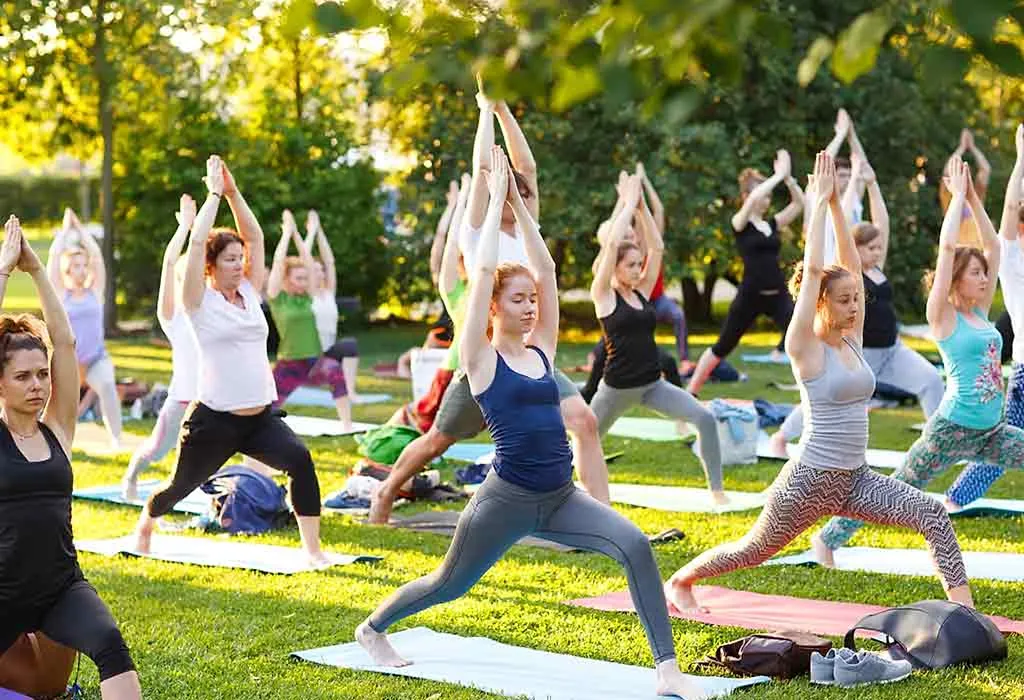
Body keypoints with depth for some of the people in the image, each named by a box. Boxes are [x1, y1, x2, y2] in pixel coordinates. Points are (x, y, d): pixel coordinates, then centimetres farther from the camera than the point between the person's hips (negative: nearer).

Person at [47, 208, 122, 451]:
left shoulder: (95, 291, 4)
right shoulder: (60, 293, 2)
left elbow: (97, 255, -3)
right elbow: (54, 258, -6)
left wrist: (80, 228, 1)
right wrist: (65, 229, 0)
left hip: (97, 357, -1)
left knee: (108, 387, -28)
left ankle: (116, 440, -30)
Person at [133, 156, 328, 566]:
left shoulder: (250, 293, 10)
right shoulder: (200, 301, -4)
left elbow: (254, 237, 8)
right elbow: (196, 242, -14)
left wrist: (233, 193, 4)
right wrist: (214, 194, -8)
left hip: (261, 416, 4)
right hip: (214, 420, -4)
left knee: (300, 460, -23)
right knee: (182, 486, 14)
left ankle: (312, 548, -18)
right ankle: (145, 523, 47)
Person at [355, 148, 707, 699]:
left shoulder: (542, 351, 8)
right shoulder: (481, 359, -6)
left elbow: (545, 268, 5)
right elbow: (483, 271, -13)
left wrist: (518, 203, 6)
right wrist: (496, 198, -7)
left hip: (561, 498, 4)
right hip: (507, 499, -4)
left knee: (635, 545, -18)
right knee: (451, 583, 15)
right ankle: (372, 628, 43)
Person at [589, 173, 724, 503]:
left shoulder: (642, 292, 8)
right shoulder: (603, 296, -7)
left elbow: (657, 247, 5)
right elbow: (612, 244, -18)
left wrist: (641, 207, 3)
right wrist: (628, 203, -10)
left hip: (653, 384, 5)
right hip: (617, 387, -4)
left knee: (705, 418, -14)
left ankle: (716, 489, -10)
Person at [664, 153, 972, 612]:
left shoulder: (852, 340, 6)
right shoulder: (805, 348, -12)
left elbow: (851, 264, 3)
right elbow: (812, 269, -19)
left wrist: (835, 204, 3)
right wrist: (819, 202, -14)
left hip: (854, 479, 6)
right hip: (810, 479, -6)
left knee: (932, 513, -14)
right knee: (753, 549, 11)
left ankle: (962, 607, -14)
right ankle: (680, 580, 35)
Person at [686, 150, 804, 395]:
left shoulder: (773, 224, 12)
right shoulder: (740, 223, -4)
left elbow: (799, 202, 5)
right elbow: (753, 199, -24)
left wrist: (788, 177, -6)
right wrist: (779, 175, -18)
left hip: (778, 295, 4)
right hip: (750, 296, -4)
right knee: (722, 348, 9)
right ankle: (690, 393, 24)